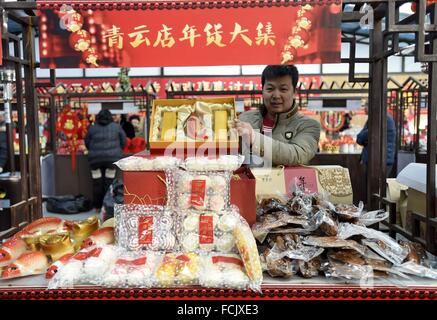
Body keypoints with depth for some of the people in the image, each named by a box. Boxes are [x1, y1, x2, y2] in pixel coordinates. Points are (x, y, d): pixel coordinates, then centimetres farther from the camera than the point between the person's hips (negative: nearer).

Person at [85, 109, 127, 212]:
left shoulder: (92, 128, 7)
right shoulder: (116, 127, 5)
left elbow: (87, 143, 14)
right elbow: (123, 141, 8)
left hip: (95, 158, 1)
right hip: (112, 157, -1)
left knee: (97, 183, 9)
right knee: (109, 182, 7)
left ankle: (97, 207, 16)